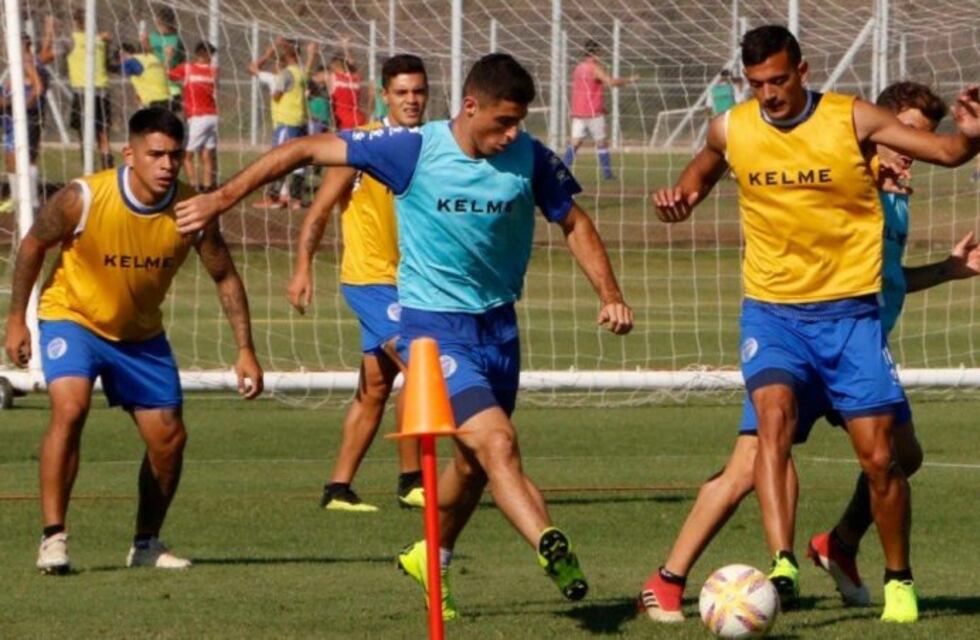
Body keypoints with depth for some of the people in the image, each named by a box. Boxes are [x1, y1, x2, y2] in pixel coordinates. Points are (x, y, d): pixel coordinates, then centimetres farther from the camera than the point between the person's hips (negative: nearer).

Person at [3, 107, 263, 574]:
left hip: (141, 333, 4)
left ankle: (147, 543, 25)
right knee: (69, 408, -28)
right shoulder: (84, 199, -26)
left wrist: (245, 350, -7)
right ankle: (53, 537, -23)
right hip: (72, 316, -4)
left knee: (169, 438, 4)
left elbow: (224, 277, -4)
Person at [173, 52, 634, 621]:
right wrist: (224, 198, -10)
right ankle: (551, 547, -35)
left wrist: (609, 293, -6)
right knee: (496, 439, -24)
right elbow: (307, 150, -12)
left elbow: (573, 222, 7)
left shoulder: (530, 159, -7)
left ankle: (432, 559, 39)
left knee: (475, 459, 17)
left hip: (498, 323, 5)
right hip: (433, 323, -5)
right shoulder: (415, 149, -17)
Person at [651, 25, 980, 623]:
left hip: (850, 310, -1)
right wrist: (682, 198, -1)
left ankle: (899, 580, 23)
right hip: (772, 309, 1)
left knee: (879, 457, 1)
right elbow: (703, 171, 21)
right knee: (774, 417, -26)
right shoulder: (731, 129, -1)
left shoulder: (853, 120, -9)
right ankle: (782, 566, -35)